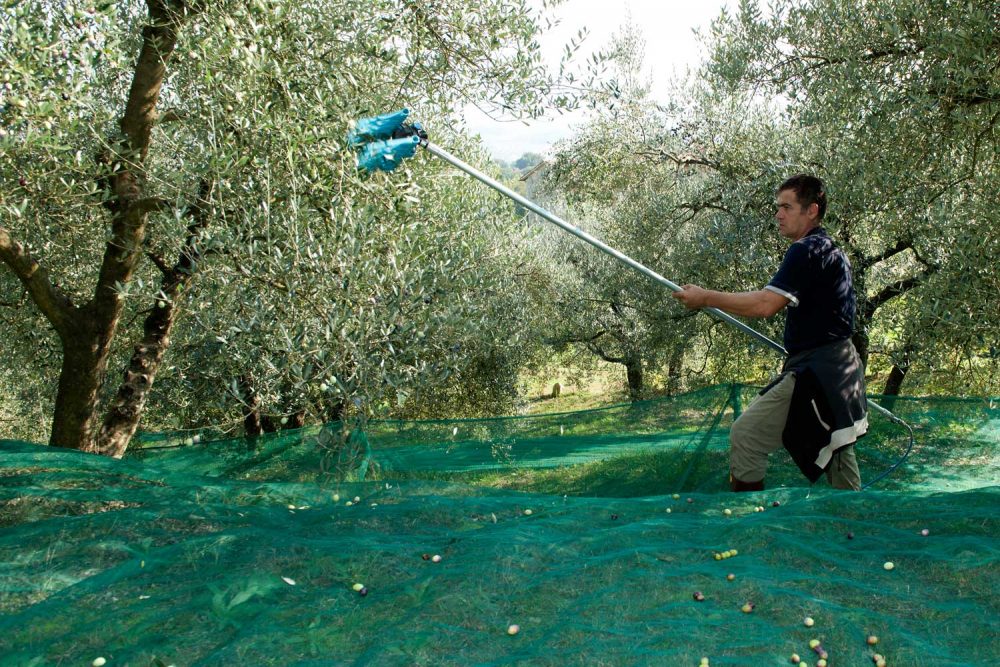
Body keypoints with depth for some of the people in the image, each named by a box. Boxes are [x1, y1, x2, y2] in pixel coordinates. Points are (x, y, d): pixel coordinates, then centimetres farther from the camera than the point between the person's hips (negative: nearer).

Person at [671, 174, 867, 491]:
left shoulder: (806, 250, -15)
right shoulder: (833, 251, 18)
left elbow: (765, 304, -25)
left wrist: (706, 297, -18)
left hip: (816, 371, -11)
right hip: (842, 369, 11)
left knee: (746, 436, -11)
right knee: (836, 447, 23)